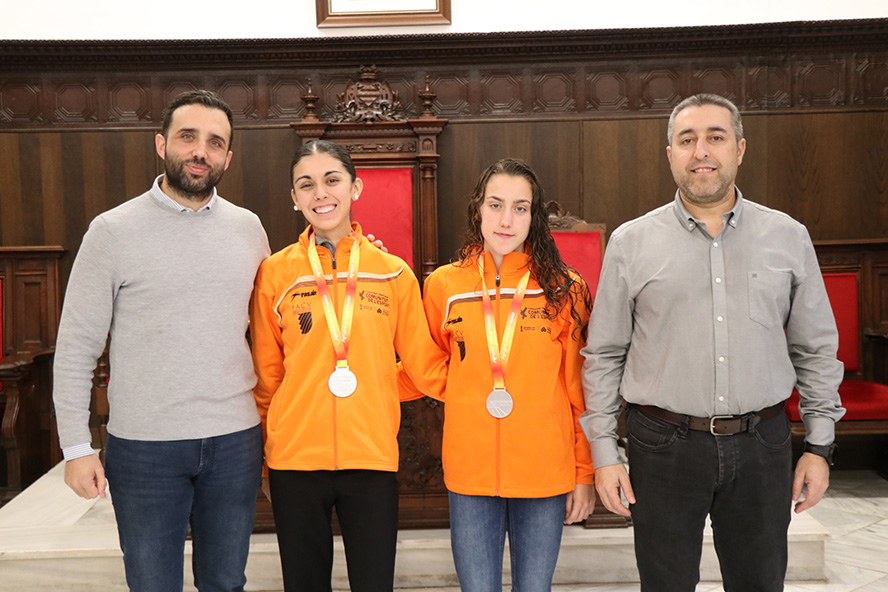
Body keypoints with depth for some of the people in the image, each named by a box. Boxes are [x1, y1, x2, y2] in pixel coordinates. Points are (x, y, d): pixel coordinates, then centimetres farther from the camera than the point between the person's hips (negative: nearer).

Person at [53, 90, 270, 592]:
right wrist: (76, 446, -5)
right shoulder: (113, 231, -4)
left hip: (235, 441, 3)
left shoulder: (249, 228, 4)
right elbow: (76, 348, -2)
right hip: (143, 445, -2)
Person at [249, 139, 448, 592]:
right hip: (295, 457, 0)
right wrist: (263, 460, 10)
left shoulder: (394, 273, 3)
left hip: (372, 455, 0)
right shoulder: (275, 273, 2)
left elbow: (424, 365, 7)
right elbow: (266, 376, 7)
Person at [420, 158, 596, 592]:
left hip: (545, 473, 0)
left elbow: (580, 390, 2)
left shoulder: (565, 289, -1)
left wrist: (586, 474, 2)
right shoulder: (443, 285, 1)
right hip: (470, 473, 1)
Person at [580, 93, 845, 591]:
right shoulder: (632, 242, -1)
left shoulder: (789, 238, 4)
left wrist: (820, 446, 6)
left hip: (762, 443, 2)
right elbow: (604, 355, 1)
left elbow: (816, 349, 10)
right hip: (665, 446, -1)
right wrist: (604, 452, -1)